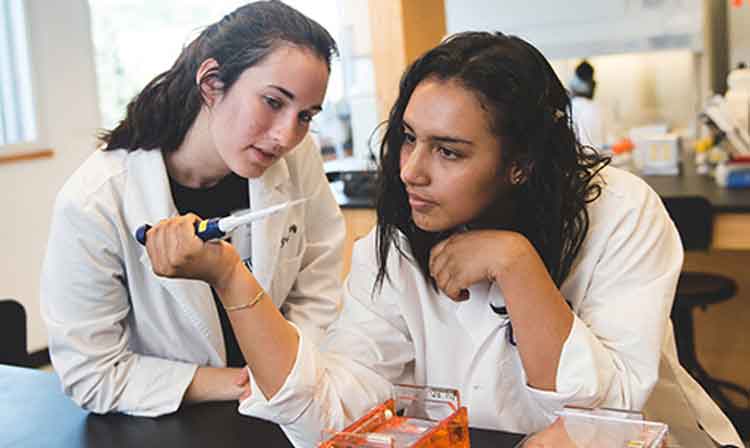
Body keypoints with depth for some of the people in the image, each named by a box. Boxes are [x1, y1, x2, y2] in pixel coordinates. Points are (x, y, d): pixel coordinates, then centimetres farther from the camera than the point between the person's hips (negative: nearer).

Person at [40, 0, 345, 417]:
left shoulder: (298, 158, -11)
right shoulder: (92, 204, -21)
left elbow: (317, 299, 0)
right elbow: (90, 375, -15)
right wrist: (238, 384, -15)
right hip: (161, 429, -2)